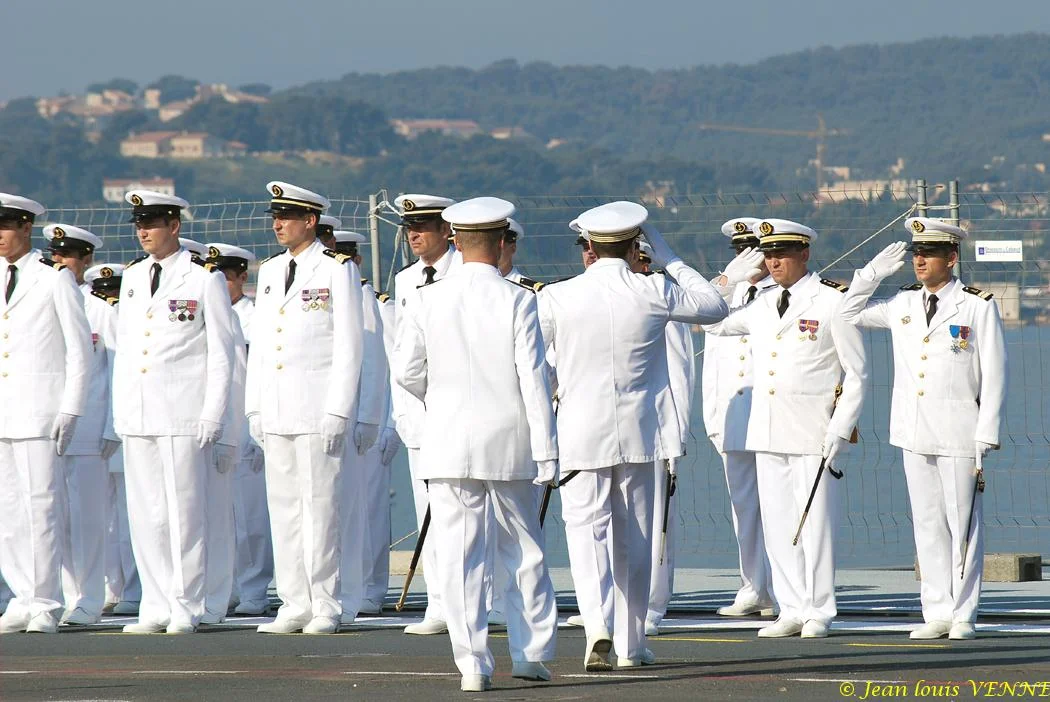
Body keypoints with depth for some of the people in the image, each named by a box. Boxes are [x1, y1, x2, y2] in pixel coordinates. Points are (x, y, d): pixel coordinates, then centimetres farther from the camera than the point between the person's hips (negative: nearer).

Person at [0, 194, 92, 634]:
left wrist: (70, 412, -9)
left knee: (41, 505, -7)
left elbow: (80, 349, -3)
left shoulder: (55, 278, -2)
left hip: (40, 411, -6)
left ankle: (44, 606, -3)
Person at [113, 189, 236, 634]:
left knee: (184, 511, -4)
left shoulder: (205, 279, -2)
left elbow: (221, 353, -3)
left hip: (185, 414, -6)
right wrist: (119, 411, 12)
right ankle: (156, 606, 9)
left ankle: (186, 607, 0)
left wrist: (212, 416, -9)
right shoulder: (132, 277, 15)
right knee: (145, 514, 5)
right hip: (137, 415, 6)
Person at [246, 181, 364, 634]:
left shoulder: (337, 270, -3)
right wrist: (254, 407, 12)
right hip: (276, 409, 6)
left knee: (319, 505, -5)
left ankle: (325, 607, -1)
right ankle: (294, 606, 10)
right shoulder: (269, 272, 16)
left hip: (317, 407, -6)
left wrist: (337, 411, -12)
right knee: (283, 507, 6)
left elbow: (348, 345, -6)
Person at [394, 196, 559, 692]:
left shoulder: (430, 300, -2)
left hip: (448, 442, 1)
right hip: (508, 441, -1)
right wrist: (546, 451, -5)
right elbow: (533, 379, -8)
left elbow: (406, 370, 0)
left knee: (458, 557, 1)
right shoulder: (517, 301, -7)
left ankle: (472, 663, -4)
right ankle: (530, 654, 17)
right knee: (524, 553, 14)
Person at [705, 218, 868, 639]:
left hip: (813, 432, -6)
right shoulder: (761, 306, 13)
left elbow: (857, 375, -3)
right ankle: (792, 611, 11)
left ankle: (818, 613, 4)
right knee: (777, 524, 5)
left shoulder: (833, 302, -3)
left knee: (815, 522, -3)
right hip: (768, 431, 6)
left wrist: (839, 433, -11)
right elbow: (713, 322, 29)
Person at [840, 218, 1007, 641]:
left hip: (959, 432, -4)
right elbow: (849, 315, 22)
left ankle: (964, 615, 3)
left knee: (962, 523, -2)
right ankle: (937, 613, 10)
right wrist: (872, 274, 7)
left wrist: (986, 437, -9)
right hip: (914, 432, 5)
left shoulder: (978, 306, -2)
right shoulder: (903, 305, 10)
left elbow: (994, 376, -3)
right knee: (928, 524, 6)